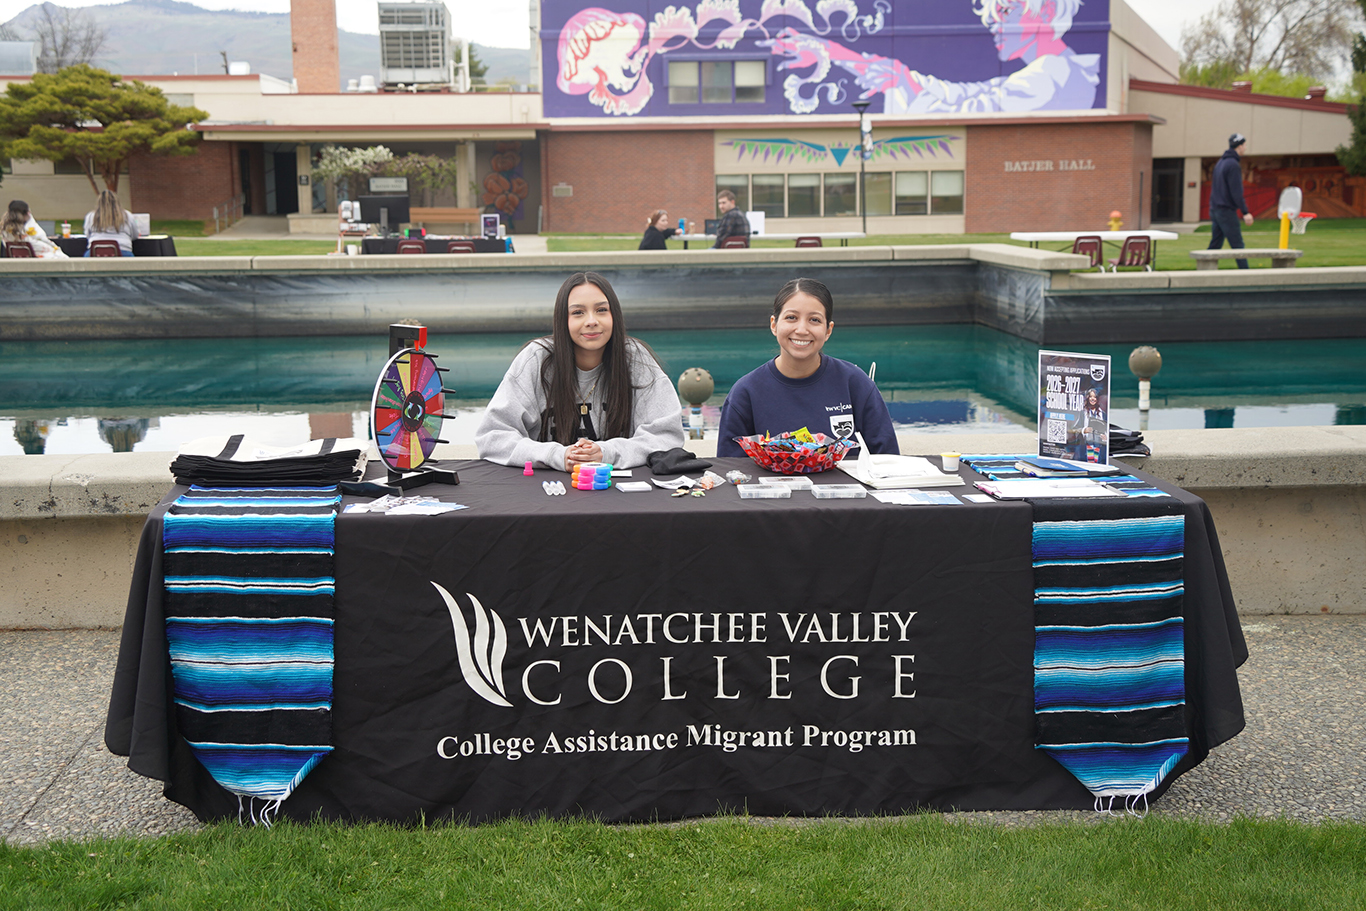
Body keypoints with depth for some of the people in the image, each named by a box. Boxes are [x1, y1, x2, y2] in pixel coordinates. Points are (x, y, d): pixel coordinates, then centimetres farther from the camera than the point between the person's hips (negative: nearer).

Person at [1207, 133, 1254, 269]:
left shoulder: (1220, 163, 15)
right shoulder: (1233, 165, -13)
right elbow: (1236, 192, -18)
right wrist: (1245, 212, -18)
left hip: (1214, 210, 9)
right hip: (1226, 211, -9)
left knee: (1215, 244, 9)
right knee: (1238, 245, -5)